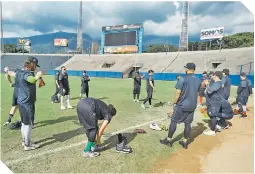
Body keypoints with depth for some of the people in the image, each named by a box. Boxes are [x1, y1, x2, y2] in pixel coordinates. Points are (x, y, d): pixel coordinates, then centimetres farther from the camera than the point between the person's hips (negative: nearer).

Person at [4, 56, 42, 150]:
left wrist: (7, 71, 52)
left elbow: (12, 73, 33)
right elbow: (32, 80, -46)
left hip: (21, 102, 10)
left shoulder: (19, 72, 8)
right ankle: (27, 145, 14)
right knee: (28, 124, 2)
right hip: (27, 103, -10)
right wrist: (37, 77, -64)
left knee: (24, 123, 20)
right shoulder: (28, 73, -21)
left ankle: (25, 141, 35)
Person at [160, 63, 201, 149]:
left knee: (173, 121, 7)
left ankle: (168, 140, 16)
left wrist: (175, 103, -5)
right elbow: (197, 93, 11)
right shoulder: (198, 80, 4)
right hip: (192, 105, 6)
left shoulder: (183, 79, -14)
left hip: (182, 105, -5)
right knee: (188, 123, 13)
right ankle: (185, 142, 22)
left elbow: (178, 93, -17)